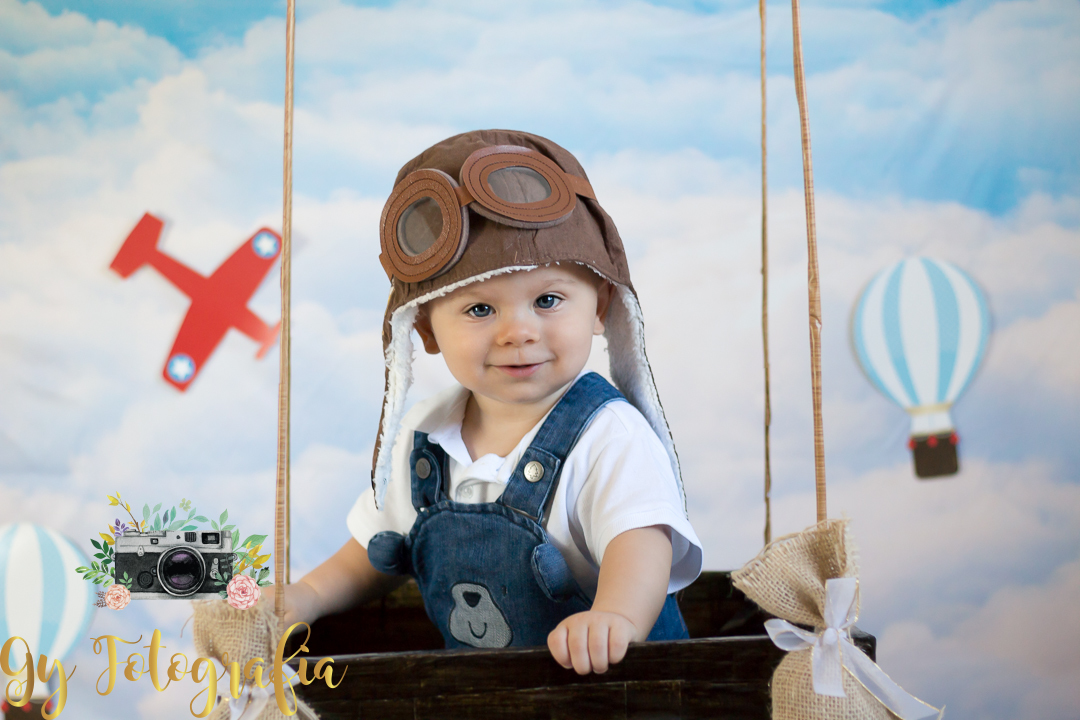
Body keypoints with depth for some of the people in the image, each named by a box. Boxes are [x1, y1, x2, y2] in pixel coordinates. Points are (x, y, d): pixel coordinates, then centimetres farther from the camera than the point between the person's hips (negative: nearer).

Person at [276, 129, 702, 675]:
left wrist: (613, 618, -48)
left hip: (612, 679, -4)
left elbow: (641, 543, -29)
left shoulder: (611, 437, -12)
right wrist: (308, 596, 4)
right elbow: (378, 555, 20)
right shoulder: (421, 437, 6)